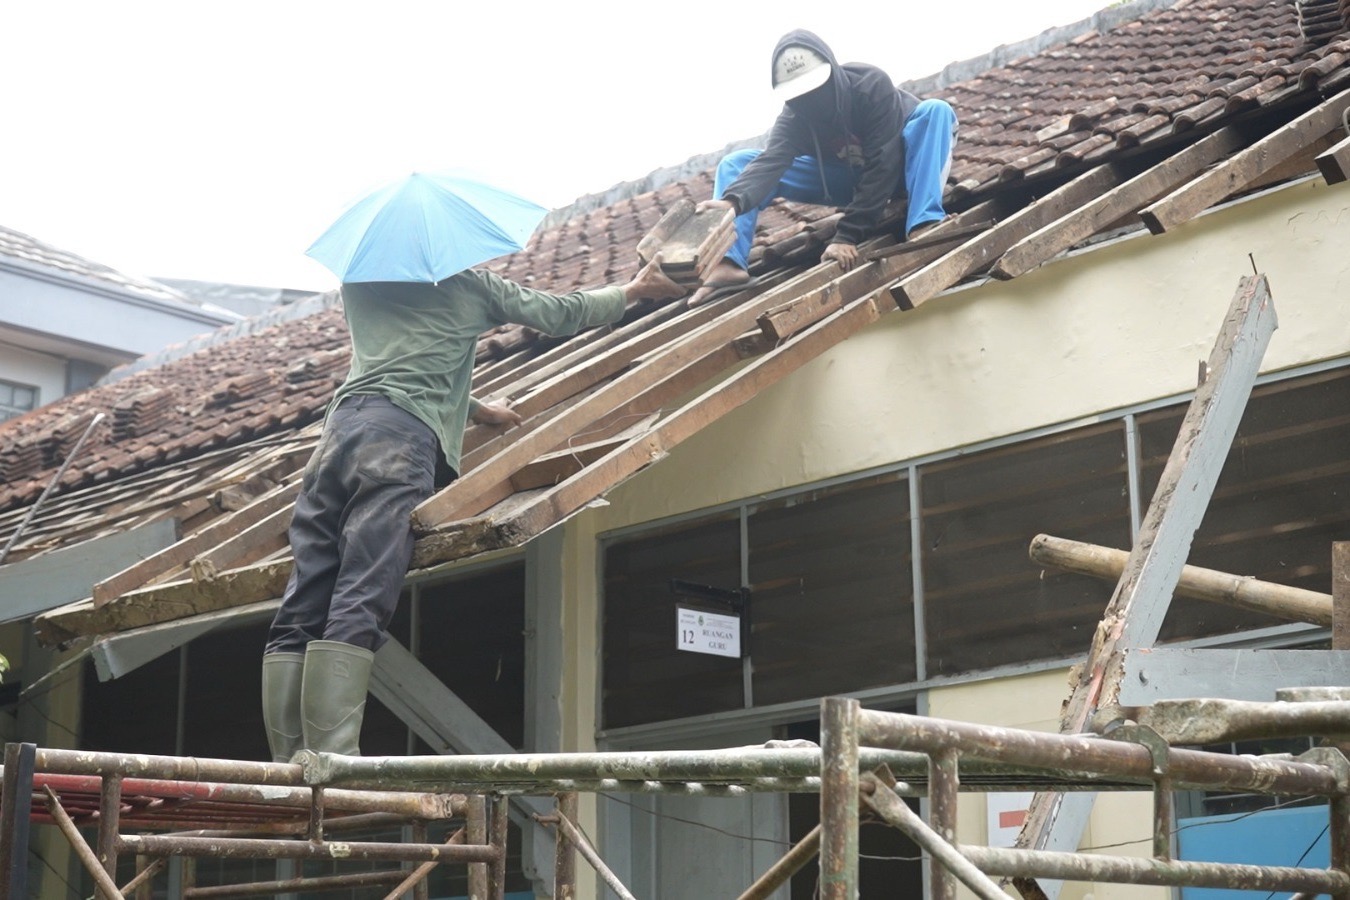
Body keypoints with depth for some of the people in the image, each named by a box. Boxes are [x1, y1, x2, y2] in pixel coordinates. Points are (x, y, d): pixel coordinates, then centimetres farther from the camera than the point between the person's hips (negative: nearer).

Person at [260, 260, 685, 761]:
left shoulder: (356, 282, 29)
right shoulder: (465, 282, 16)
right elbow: (561, 315, 28)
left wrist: (478, 411, 52)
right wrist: (635, 290, 44)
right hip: (403, 436, -5)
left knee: (301, 612, -2)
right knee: (357, 612, -17)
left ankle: (285, 764, -11)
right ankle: (330, 761, -27)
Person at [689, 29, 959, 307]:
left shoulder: (871, 85, -32)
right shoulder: (793, 118, -21)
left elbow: (882, 165, -36)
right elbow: (770, 161, -39)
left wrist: (848, 235, -42)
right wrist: (733, 200, -61)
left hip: (899, 170, -3)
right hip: (850, 178, 3)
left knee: (934, 111, -36)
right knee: (736, 164, -13)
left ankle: (923, 226, -46)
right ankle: (730, 264, -31)